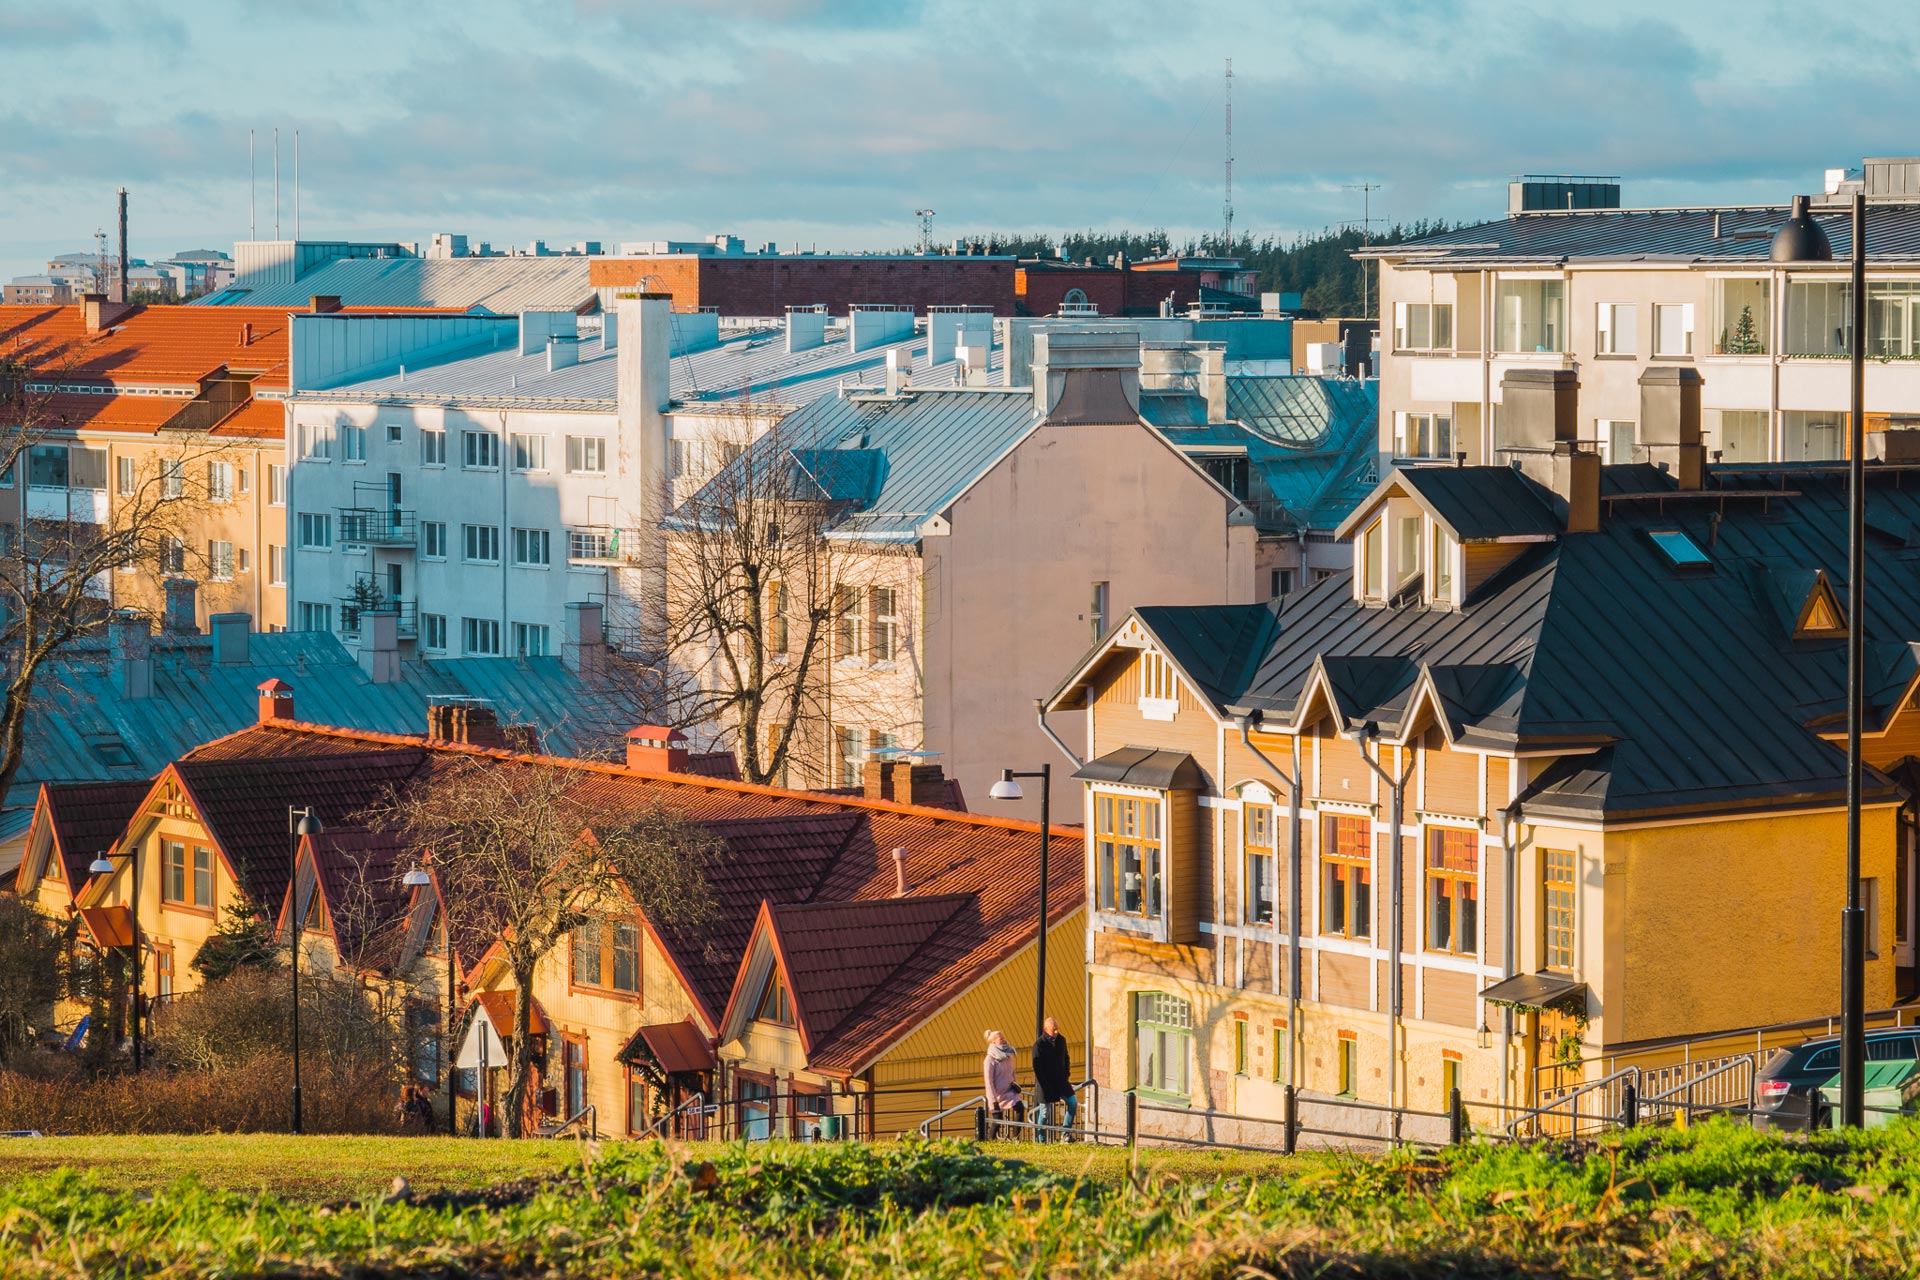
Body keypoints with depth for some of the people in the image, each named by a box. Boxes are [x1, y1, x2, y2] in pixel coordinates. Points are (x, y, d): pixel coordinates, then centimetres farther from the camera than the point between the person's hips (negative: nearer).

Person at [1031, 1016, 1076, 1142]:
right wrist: (1045, 1086, -17)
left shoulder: (1061, 1040, 5)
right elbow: (1037, 1067, -13)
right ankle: (1041, 1140, 7)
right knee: (1045, 1111, -2)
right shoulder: (1039, 1044, -12)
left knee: (1073, 1103, 0)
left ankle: (1065, 1133, 9)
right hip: (1046, 1083, -6)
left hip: (1060, 1080, 6)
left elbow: (1066, 1058, 17)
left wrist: (1066, 1075, 4)